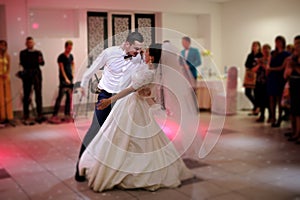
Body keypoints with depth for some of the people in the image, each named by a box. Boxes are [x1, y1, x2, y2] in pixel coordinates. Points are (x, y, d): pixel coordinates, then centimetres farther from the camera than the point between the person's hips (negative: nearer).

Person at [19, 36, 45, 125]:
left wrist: (40, 61, -20)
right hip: (27, 75, -2)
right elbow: (22, 63, -5)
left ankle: (40, 115, 4)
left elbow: (42, 63, 1)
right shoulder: (23, 53, 8)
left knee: (38, 94, 0)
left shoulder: (38, 52, 13)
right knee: (26, 95, 0)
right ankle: (26, 116, 6)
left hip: (37, 74, 2)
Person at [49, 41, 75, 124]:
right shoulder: (61, 57, -7)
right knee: (60, 96, -10)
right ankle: (54, 116, -10)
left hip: (70, 79, 7)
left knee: (69, 97, 7)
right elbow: (62, 69, -12)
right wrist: (66, 78, -18)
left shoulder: (71, 56, 13)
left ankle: (67, 115, 14)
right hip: (63, 80, -7)